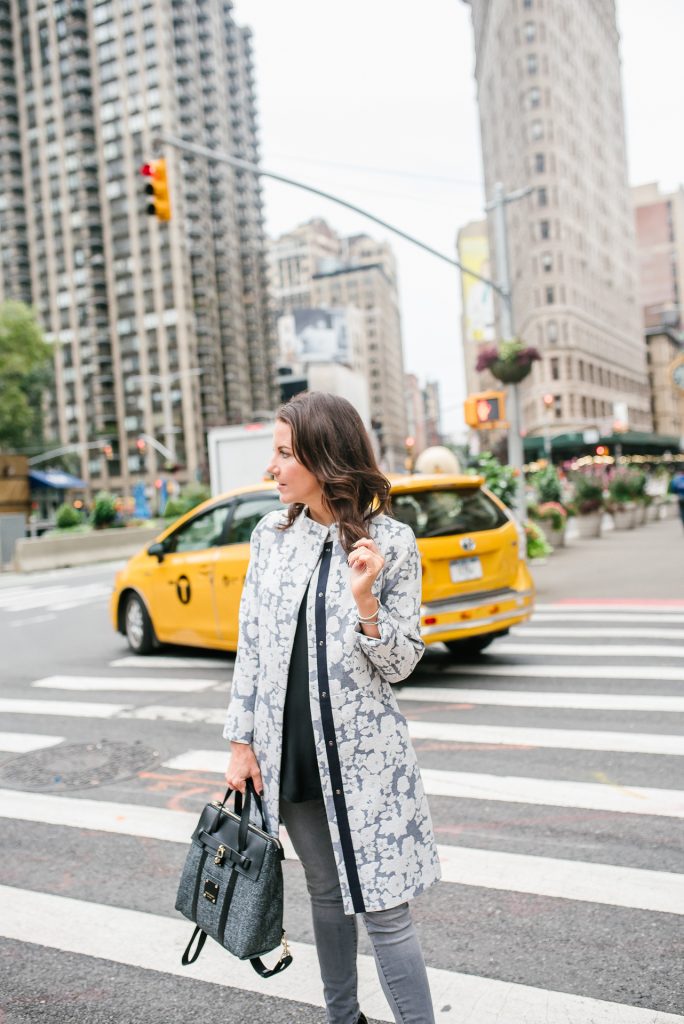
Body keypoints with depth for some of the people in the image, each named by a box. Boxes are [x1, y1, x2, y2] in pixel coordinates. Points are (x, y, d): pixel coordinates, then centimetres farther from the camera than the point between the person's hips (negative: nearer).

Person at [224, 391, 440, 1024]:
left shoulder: (391, 543, -9)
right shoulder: (271, 535, 2)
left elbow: (400, 666, -7)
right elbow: (251, 644, 7)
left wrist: (365, 600, -24)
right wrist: (242, 742, 5)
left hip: (363, 754, -4)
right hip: (289, 753, 5)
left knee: (383, 911, 0)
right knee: (326, 894, 21)